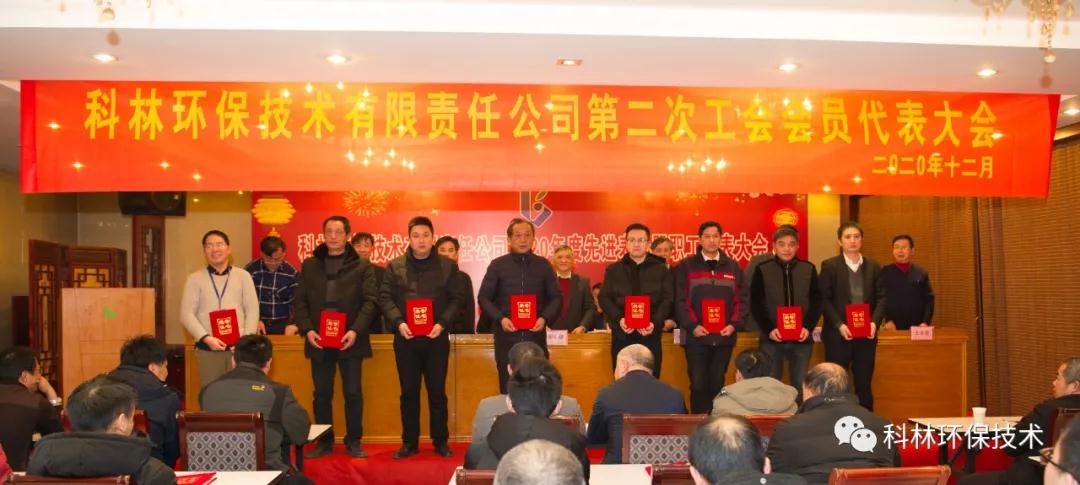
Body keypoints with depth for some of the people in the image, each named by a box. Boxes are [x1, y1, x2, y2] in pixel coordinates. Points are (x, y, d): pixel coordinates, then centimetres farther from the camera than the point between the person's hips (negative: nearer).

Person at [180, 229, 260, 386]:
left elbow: (252, 311, 5)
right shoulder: (195, 279, 6)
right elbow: (186, 314, 0)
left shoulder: (243, 276, 8)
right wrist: (206, 338, -12)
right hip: (207, 348, 0)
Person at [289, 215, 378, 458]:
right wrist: (307, 329, -7)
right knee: (322, 394, 9)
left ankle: (354, 442, 16)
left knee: (353, 393, 4)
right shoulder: (309, 265, 10)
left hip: (350, 341, -2)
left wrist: (356, 331, -15)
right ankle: (323, 442, 20)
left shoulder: (362, 266, 2)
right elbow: (301, 301, 8)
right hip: (319, 341, 2)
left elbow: (370, 301, -4)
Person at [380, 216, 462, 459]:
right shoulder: (395, 266, 5)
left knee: (437, 391, 6)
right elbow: (385, 297, 2)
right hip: (406, 338, 1)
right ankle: (409, 442, 18)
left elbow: (456, 298, 1)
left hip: (436, 337, -1)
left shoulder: (448, 266, 3)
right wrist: (398, 322, -13)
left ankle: (441, 441, 17)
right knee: (409, 391, 8)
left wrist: (442, 323, -12)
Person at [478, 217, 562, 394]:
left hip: (535, 335, 1)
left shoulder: (543, 265, 7)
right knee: (508, 388, 5)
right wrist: (500, 318, -13)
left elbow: (556, 297, 8)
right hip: (506, 336, -1)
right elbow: (483, 297, 2)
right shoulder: (497, 265, 3)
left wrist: (544, 318, -10)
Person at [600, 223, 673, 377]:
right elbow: (604, 298, 5)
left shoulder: (661, 269, 9)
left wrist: (655, 322, -14)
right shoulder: (613, 270, 11)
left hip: (650, 334, 0)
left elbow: (668, 299, 2)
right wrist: (619, 319, -13)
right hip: (622, 335, 0)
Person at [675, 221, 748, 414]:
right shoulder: (685, 266, 3)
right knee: (698, 385, -2)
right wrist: (692, 326, -13)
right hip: (696, 337, -2)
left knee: (717, 384, 9)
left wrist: (734, 325, -6)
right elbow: (680, 300, -4)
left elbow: (742, 300, 8)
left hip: (724, 337, 3)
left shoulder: (733, 267, 11)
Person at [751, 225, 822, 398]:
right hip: (771, 339, -1)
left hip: (802, 338, 2)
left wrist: (808, 327, -9)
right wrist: (769, 329, -13)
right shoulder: (762, 270, -1)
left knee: (801, 385, 8)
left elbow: (816, 302, 5)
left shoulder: (809, 269, 5)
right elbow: (755, 305, -2)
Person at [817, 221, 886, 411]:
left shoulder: (874, 266, 9)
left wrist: (875, 322, -10)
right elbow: (824, 299, -6)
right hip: (838, 333, -3)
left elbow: (881, 297, 6)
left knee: (864, 384, 10)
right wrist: (839, 325, -16)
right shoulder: (829, 265, -1)